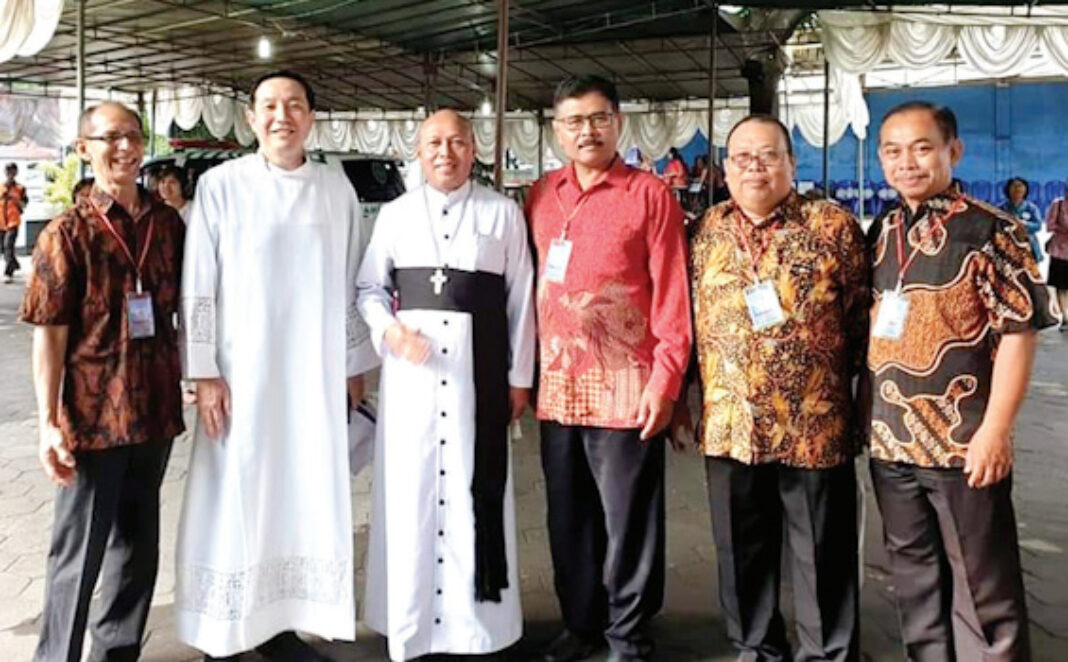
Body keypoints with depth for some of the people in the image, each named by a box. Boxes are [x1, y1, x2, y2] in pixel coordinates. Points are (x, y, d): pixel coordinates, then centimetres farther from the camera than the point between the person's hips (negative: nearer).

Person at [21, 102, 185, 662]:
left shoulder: (168, 224, 4)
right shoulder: (67, 233, -8)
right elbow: (49, 335, -10)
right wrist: (48, 423, -14)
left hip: (155, 409, 5)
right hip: (92, 413, -4)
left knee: (139, 542, 17)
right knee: (80, 550, 7)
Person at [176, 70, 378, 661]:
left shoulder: (337, 189, 6)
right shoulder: (222, 185, -2)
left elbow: (350, 284, 9)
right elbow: (198, 287, -3)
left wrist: (356, 364, 10)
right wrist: (203, 373, -7)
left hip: (316, 372, 3)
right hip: (241, 371, -3)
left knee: (305, 496, 7)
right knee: (235, 499, 3)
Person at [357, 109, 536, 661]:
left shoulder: (503, 213, 4)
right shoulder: (395, 214, 8)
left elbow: (520, 299, 3)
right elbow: (369, 288, 11)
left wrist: (519, 376, 1)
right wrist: (389, 330, -10)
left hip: (478, 367, -1)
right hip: (411, 367, 2)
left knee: (475, 489, 3)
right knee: (408, 489, 6)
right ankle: (408, 617, 22)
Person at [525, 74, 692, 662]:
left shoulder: (649, 194, -3)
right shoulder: (540, 196, 9)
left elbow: (671, 294, -6)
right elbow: (531, 284, 11)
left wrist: (665, 381, -12)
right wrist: (529, 370, 6)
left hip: (624, 387, -4)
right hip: (557, 386, 5)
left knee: (628, 520, 6)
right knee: (568, 517, 15)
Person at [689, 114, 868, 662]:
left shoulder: (834, 226, -3)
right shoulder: (709, 231, 8)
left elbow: (862, 319, 0)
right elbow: (692, 317, 13)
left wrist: (844, 386, -1)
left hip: (814, 427, -3)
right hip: (729, 425, 4)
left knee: (822, 558, 8)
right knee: (742, 555, 15)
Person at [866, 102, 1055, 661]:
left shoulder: (989, 230, -8)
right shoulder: (879, 235, 8)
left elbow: (1017, 332, -11)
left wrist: (995, 430, -15)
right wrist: (863, 414, 10)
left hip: (963, 443, -5)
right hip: (889, 441, 6)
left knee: (983, 588, 7)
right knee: (913, 579, 18)